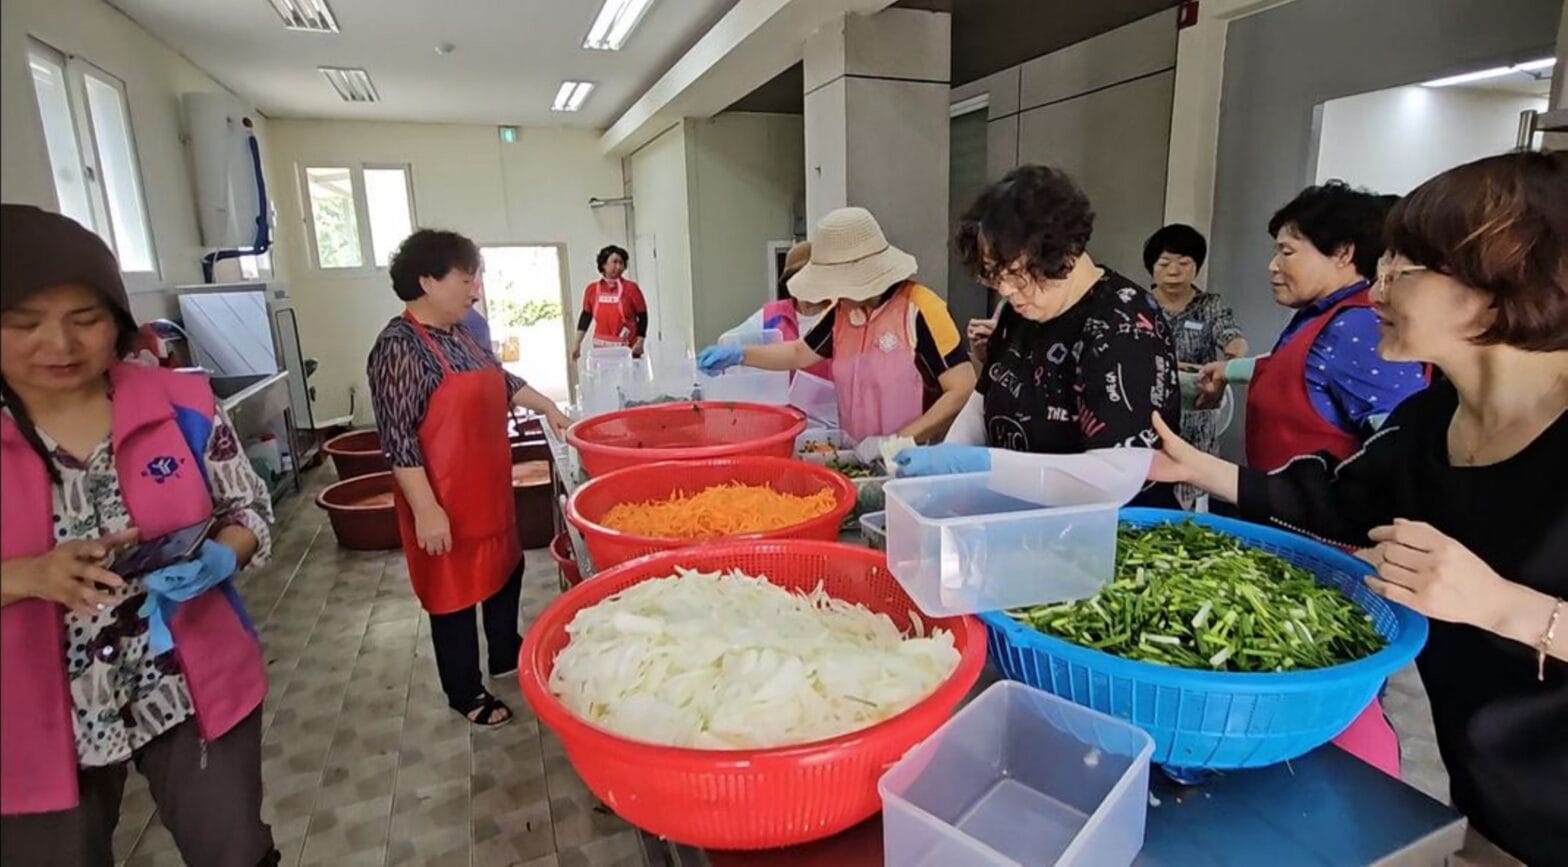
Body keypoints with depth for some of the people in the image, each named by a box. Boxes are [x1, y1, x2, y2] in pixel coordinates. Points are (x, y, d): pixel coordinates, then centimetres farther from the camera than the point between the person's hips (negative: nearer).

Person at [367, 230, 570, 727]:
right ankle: (465, 694, 25)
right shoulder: (400, 348, -19)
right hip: (447, 503, -9)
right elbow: (398, 438, -22)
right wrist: (426, 509, -24)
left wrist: (546, 407, 18)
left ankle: (506, 654, 43)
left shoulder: (458, 336, 8)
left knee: (505, 571, 22)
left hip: (488, 491, 9)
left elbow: (501, 382, 24)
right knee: (455, 593, 7)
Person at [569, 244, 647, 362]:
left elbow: (642, 317, 0)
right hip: (602, 349, 2)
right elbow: (586, 316, 13)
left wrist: (640, 342, -8)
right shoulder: (592, 289, 5)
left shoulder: (631, 288, -3)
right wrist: (577, 343, 11)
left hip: (628, 349, -2)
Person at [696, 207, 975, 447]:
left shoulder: (920, 310, -12)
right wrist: (738, 355, 11)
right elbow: (801, 353, 23)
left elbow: (963, 388, -13)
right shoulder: (843, 311, 8)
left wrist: (897, 441, -17)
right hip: (860, 458, 5)